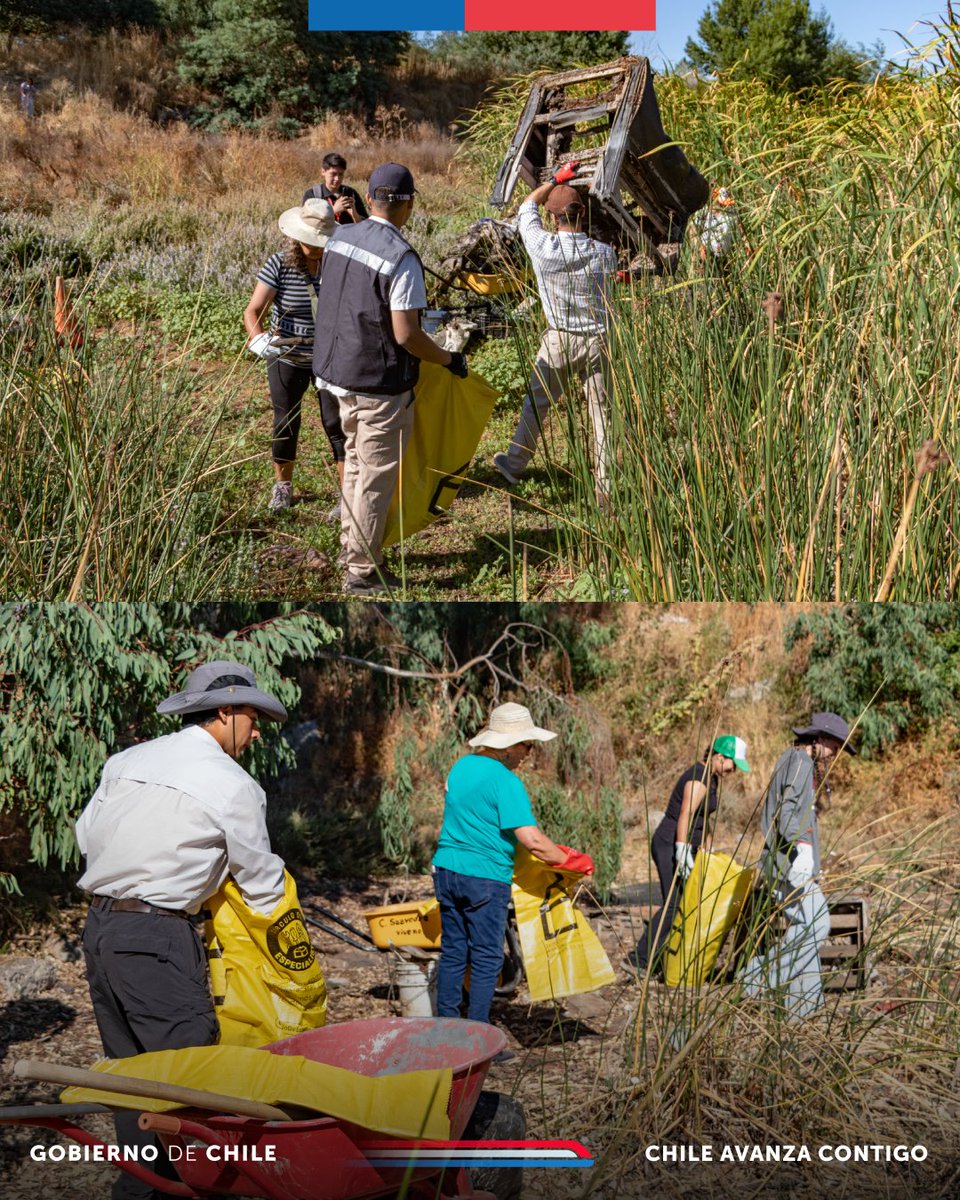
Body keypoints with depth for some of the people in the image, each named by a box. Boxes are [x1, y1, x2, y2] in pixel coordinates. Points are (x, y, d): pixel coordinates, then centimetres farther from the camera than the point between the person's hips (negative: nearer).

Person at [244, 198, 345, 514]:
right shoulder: (279, 265, -14)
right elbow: (253, 310, -18)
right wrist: (258, 337, -38)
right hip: (287, 358, 0)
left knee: (336, 421, -1)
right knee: (286, 421, 13)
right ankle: (282, 486, 31)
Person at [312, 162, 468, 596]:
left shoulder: (340, 238, 2)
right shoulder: (401, 258, -21)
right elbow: (406, 335, -22)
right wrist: (450, 360, -7)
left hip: (339, 369, 8)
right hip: (380, 382, -8)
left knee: (356, 462, 24)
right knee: (376, 476, 3)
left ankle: (350, 547, 36)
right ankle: (363, 572, 10)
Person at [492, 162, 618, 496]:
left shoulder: (544, 247, -12)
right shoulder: (604, 253, -9)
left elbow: (527, 206, 5)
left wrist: (557, 179, 14)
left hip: (560, 340, -1)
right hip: (598, 339, 1)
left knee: (536, 403, 15)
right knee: (601, 411, 5)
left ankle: (515, 465, 27)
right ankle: (605, 484, 8)